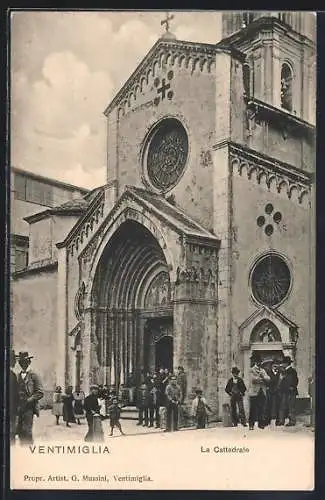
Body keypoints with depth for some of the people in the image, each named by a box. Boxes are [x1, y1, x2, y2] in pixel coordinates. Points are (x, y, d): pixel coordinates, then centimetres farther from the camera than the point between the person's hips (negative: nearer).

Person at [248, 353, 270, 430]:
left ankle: (261, 423, 8)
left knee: (262, 409, 3)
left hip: (262, 392, 5)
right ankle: (251, 424, -1)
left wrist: (263, 377, -11)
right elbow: (253, 379, -14)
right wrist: (262, 378, -5)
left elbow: (268, 379, 7)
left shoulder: (263, 370, 20)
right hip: (254, 392, -5)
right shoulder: (252, 370, 1)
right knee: (253, 410, -4)